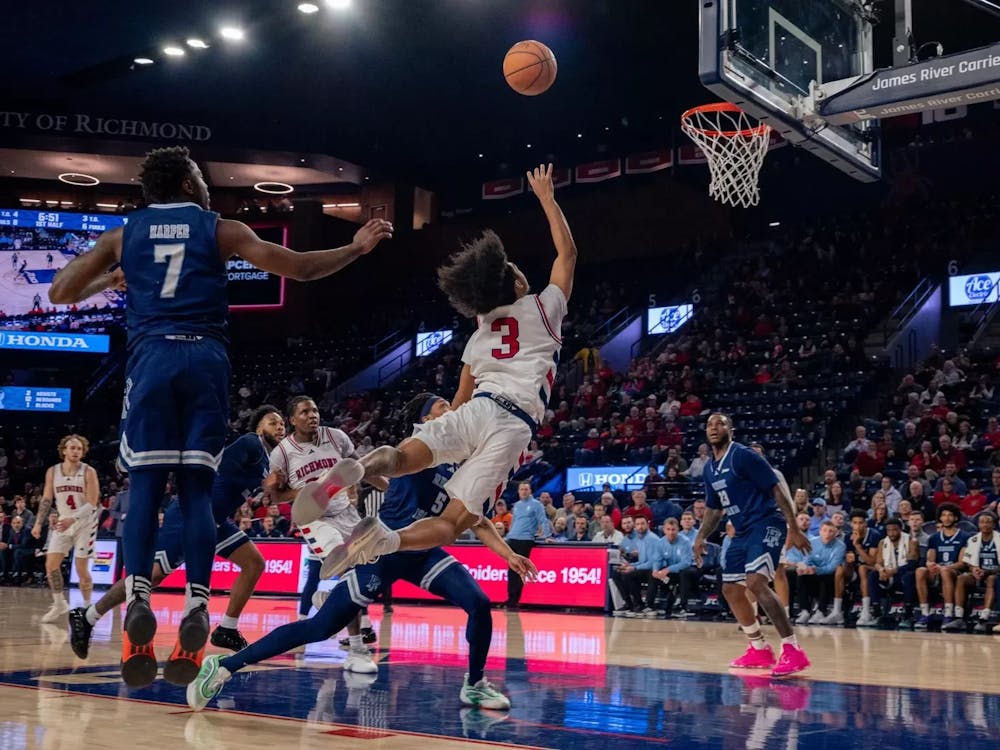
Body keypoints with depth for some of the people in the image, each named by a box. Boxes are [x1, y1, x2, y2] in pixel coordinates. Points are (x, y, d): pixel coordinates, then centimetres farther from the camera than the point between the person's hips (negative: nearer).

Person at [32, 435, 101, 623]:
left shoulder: (88, 472, -13)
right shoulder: (53, 472, -1)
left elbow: (92, 503, -17)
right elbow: (47, 499, 6)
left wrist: (73, 519, -28)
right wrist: (38, 523, -2)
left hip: (85, 523, -4)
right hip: (64, 521, 4)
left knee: (81, 568, -7)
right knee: (51, 564, -3)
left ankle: (87, 607, 8)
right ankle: (59, 604, 12)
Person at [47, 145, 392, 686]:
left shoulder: (123, 234, 15)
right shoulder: (221, 230, 11)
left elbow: (60, 293, 16)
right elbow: (298, 268, 7)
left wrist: (110, 280, 35)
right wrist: (357, 247, 20)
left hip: (150, 358, 0)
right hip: (205, 359, 0)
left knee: (145, 484, 2)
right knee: (197, 486, 2)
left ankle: (138, 597, -13)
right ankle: (196, 606, -6)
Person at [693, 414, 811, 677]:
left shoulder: (743, 456, -12)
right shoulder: (709, 469, 12)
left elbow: (777, 490, -15)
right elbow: (714, 508, 25)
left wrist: (794, 529, -20)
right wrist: (701, 537, 13)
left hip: (767, 523, -9)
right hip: (743, 531, 9)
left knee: (755, 582, -25)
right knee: (730, 590, 10)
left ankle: (793, 651, -24)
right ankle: (759, 650, 23)